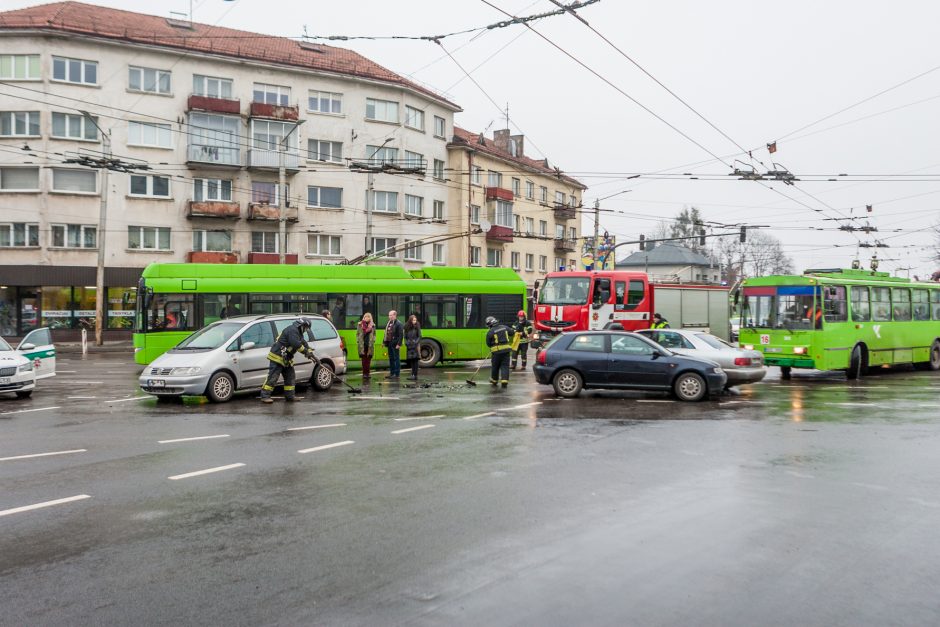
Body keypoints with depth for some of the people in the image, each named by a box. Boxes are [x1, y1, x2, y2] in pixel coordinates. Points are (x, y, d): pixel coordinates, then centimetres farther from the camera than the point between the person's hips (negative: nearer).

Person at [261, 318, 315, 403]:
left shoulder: (297, 332, 17)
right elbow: (296, 344, -27)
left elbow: (303, 343, 20)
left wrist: (310, 352, 7)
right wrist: (306, 352, -18)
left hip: (286, 359, 11)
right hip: (277, 357, -11)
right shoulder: (292, 330, -17)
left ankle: (290, 396, 18)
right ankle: (265, 396, -10)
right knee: (272, 377, -11)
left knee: (290, 377, 12)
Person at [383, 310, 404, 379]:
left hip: (395, 345, -8)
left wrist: (399, 344, -21)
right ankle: (392, 373, 19)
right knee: (391, 359, 13)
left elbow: (401, 335, -15)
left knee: (396, 359, -3)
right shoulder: (389, 323, 15)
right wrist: (384, 342, 16)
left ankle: (397, 374, 0)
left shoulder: (398, 324, -10)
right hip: (389, 344, 8)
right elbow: (386, 333, 21)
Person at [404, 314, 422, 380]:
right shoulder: (407, 327, 7)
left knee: (415, 360, -7)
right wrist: (406, 343, -1)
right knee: (411, 360, 6)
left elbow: (419, 336, -2)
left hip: (415, 346, -4)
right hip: (409, 346, 4)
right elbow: (405, 337, 12)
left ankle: (415, 375, -7)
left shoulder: (417, 327, -2)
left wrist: (416, 343, -13)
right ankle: (413, 374, 13)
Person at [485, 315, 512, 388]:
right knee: (505, 366, 4)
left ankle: (494, 381, 28)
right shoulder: (505, 327, 2)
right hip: (506, 350, 2)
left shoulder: (490, 332, -9)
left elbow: (488, 344, -2)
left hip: (496, 351, -2)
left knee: (495, 366, 14)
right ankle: (504, 381, -7)